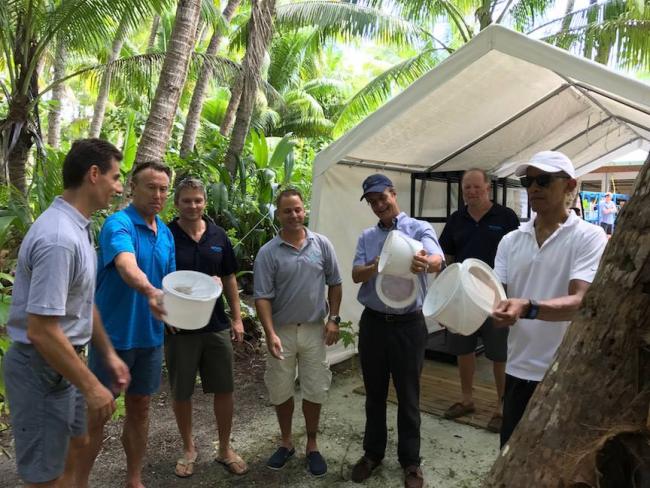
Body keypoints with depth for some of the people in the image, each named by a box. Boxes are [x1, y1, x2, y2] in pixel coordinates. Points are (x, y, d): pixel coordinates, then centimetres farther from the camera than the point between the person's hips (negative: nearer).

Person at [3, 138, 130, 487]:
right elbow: (41, 330, -29)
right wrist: (91, 387, -21)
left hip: (63, 361, 10)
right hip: (42, 368, -10)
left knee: (74, 444, 25)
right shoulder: (58, 238, -28)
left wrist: (108, 354, 15)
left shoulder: (77, 227, 5)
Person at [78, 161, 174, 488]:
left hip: (150, 337, 6)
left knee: (139, 409, 17)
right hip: (114, 335, -6)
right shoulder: (118, 224, -16)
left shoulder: (166, 234, 6)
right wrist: (150, 292, -54)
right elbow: (127, 267, -36)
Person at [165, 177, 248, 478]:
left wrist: (237, 318, 6)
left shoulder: (218, 236, 3)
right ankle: (188, 449, 33)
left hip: (217, 326, 3)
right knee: (181, 393, 11)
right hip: (179, 327, -2)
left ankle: (225, 449, 28)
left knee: (224, 389, 10)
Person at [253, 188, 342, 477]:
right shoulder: (268, 252, -8)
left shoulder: (322, 244, -1)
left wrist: (334, 319, -1)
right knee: (281, 391, 11)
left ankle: (312, 445, 29)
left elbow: (334, 284, 5)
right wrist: (270, 334, -19)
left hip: (314, 329, 1)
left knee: (315, 390, 10)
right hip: (282, 330, -1)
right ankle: (286, 443, 33)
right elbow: (262, 297, -11)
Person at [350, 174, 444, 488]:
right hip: (373, 322, 4)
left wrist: (424, 262, -50)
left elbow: (437, 261, -26)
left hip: (408, 324, -3)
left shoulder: (419, 229, -6)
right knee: (374, 393, 16)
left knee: (408, 395, 9)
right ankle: (372, 452, 34)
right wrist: (376, 267, -25)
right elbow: (356, 275, -3)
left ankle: (410, 461, 26)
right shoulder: (367, 237, 8)